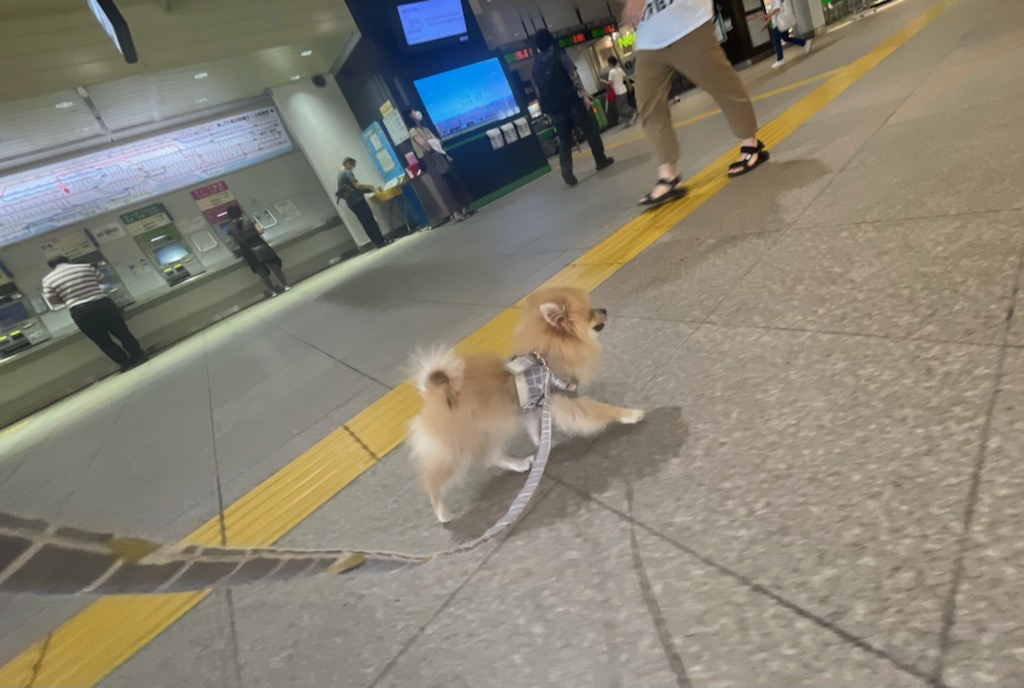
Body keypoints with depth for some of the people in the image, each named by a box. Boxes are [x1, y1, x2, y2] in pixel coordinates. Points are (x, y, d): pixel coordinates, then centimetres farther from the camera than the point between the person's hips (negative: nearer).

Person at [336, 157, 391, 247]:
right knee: (371, 221, -7)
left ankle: (378, 242, 8)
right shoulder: (347, 173, -9)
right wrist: (370, 186, -7)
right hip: (357, 200, -9)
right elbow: (357, 186, -20)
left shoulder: (340, 174, 21)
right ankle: (381, 241, -6)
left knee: (366, 224, 7)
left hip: (351, 203, 9)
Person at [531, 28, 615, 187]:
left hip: (553, 108, 4)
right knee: (590, 130, 11)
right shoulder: (559, 55, -1)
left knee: (564, 141, 6)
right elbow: (574, 76, -8)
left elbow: (537, 90, 11)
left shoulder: (535, 65, 11)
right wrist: (584, 95, -6)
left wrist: (547, 108, 17)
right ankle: (601, 160, 17)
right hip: (571, 101, -3)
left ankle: (567, 172, -8)